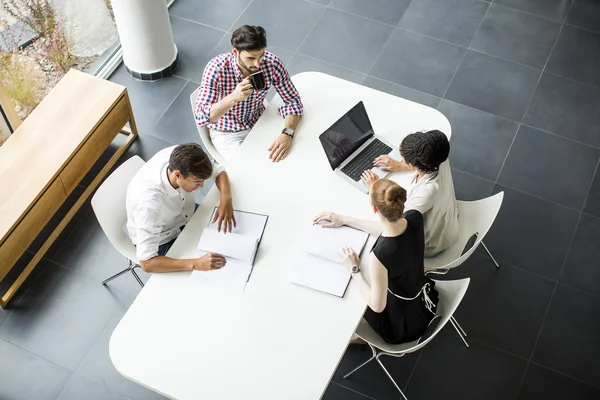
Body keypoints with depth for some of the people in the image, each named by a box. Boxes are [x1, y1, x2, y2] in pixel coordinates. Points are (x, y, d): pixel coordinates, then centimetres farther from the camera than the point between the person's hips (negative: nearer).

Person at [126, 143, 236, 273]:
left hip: (186, 216, 6)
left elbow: (219, 171, -8)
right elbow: (146, 263, -43)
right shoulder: (149, 203, -43)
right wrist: (196, 264, -51)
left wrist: (226, 200, -28)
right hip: (163, 242, -6)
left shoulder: (179, 158, -27)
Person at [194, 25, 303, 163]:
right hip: (227, 132, -3)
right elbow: (201, 117, -34)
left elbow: (293, 101, -13)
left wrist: (287, 134, -31)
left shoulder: (272, 63, -22)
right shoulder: (216, 68, -29)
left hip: (259, 123, 4)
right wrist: (234, 97, -48)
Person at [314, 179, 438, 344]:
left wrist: (354, 269, -15)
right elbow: (391, 230, 3)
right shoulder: (415, 217, -21)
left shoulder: (380, 254, -41)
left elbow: (377, 306, -25)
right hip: (423, 300, 6)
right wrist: (345, 220, 7)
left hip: (404, 323, -6)